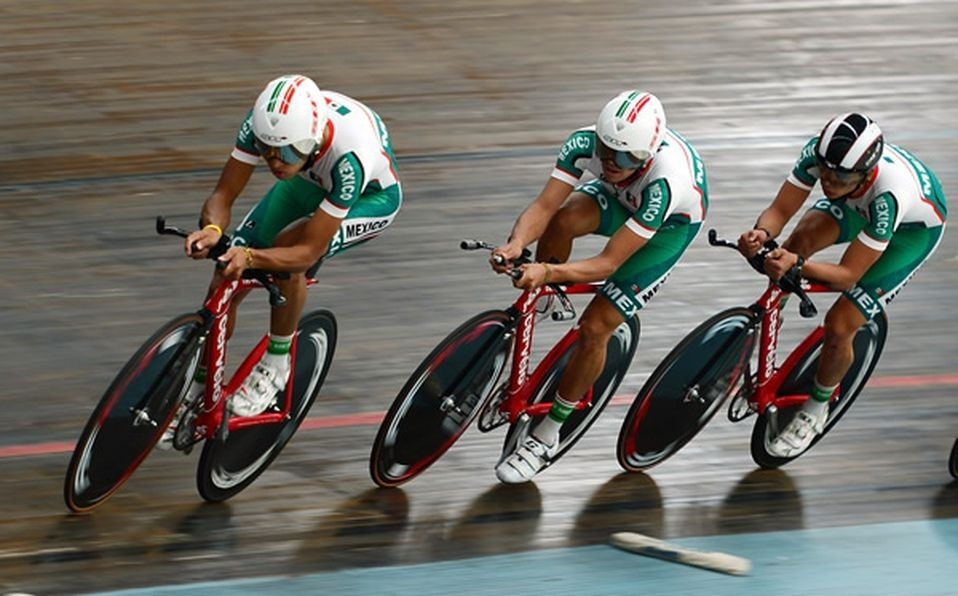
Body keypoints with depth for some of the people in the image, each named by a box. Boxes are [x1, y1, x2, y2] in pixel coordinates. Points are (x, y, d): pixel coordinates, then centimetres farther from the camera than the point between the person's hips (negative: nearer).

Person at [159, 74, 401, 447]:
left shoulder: (349, 157, -44)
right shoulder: (265, 125, -32)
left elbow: (309, 251, -38)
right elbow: (223, 195, -22)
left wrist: (251, 257, -54)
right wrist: (212, 229, -45)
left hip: (371, 196, -5)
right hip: (309, 180, 5)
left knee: (288, 248, -33)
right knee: (227, 279, -8)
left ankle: (276, 363, -11)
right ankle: (200, 391, 11)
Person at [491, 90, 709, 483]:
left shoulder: (665, 178, -43)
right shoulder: (586, 142, -32)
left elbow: (609, 263, -40)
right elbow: (544, 205, -31)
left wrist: (548, 271, -55)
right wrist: (516, 244, -52)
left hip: (671, 221, -4)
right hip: (620, 199, 4)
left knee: (595, 327, -13)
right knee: (561, 221, -32)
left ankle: (547, 437, 5)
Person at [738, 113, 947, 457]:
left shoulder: (890, 194, -46)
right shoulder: (819, 152, -33)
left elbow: (849, 274, -37)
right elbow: (780, 210, -23)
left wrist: (797, 265, -53)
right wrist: (762, 233, -46)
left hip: (915, 227, -5)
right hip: (860, 204, 5)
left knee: (839, 325, -12)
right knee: (801, 237, -26)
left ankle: (816, 408, 15)